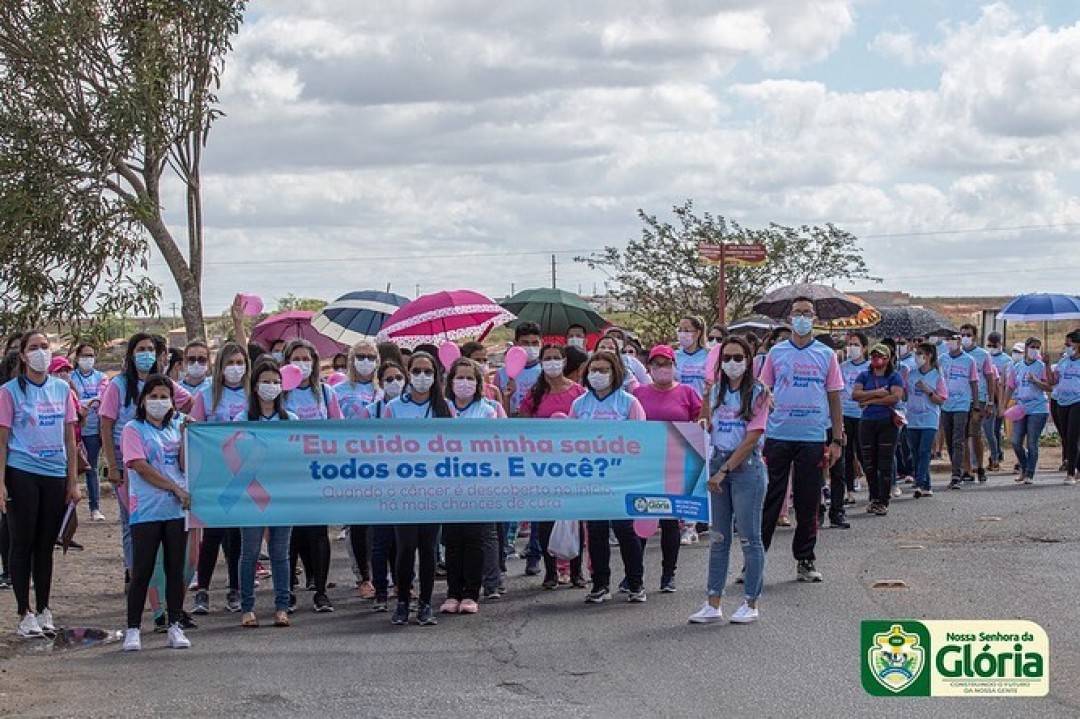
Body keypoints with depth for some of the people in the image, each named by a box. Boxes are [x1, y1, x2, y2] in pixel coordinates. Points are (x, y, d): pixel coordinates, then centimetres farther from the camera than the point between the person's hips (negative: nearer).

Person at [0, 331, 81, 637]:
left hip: (55, 474, 3)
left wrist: (73, 480, 7)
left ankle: (43, 610, 18)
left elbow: (70, 437, 11)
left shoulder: (62, 389, 8)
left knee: (45, 544, 9)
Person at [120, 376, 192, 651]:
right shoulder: (134, 429, 2)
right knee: (142, 572, -3)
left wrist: (185, 435, -6)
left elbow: (185, 466, 4)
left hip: (177, 510, 4)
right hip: (146, 512, -4)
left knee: (176, 569, 6)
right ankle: (133, 629, 3)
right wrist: (176, 489, -11)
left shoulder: (175, 428, 14)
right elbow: (141, 467, -9)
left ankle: (175, 626, 13)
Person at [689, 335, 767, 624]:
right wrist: (705, 400, -1)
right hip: (718, 462, 5)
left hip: (746, 465, -5)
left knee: (749, 537, -1)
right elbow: (707, 429, 11)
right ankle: (713, 603, 11)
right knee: (718, 538, 8)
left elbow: (752, 438, -12)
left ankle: (750, 603, 7)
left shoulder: (757, 393, -5)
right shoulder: (717, 390, 11)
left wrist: (725, 470, -15)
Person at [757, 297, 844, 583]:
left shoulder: (826, 355, 7)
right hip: (777, 436, 0)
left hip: (813, 438, 1)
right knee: (769, 499, 0)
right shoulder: (776, 353, 7)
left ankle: (805, 560, 16)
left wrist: (837, 440, 3)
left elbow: (834, 398, 8)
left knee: (808, 502, 6)